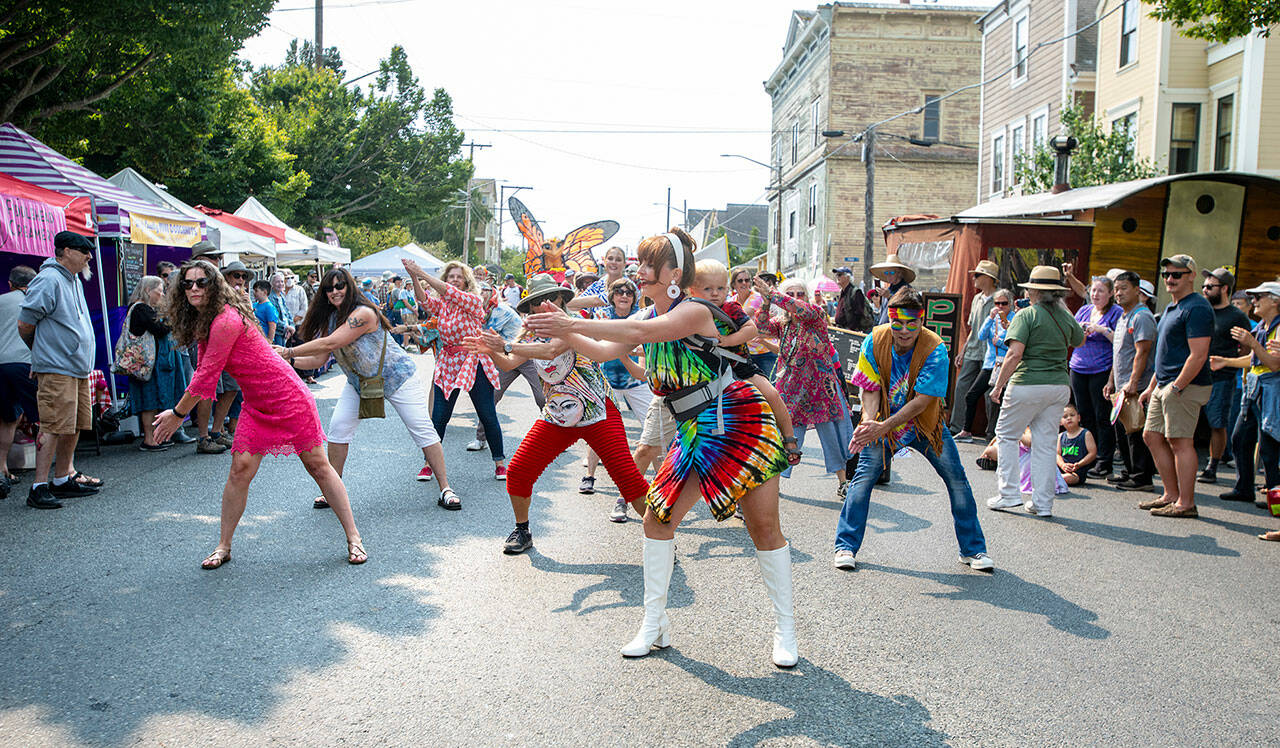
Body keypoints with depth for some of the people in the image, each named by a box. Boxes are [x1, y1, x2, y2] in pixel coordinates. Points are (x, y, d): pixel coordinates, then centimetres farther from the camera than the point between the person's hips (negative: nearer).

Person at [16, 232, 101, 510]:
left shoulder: (74, 282, 18)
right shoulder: (48, 280, -12)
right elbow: (25, 323, -12)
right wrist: (41, 350, 3)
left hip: (78, 367, 9)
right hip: (56, 368, -9)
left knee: (75, 426, 12)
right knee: (53, 427, -10)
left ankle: (63, 479, 22)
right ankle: (39, 487, -6)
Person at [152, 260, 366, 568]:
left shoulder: (226, 320, -23)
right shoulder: (203, 322, 8)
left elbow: (206, 376, -19)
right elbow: (203, 372, 13)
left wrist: (178, 414, -8)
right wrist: (178, 411, 5)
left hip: (288, 397, -8)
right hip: (256, 404, 8)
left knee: (318, 465, -2)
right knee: (240, 469, 0)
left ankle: (353, 538, 7)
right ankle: (223, 547, 11)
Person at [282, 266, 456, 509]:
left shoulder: (363, 313, -27)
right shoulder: (331, 318, -1)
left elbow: (329, 344, -32)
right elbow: (319, 359, -4)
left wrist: (289, 351, -28)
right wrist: (290, 360, -19)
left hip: (396, 377, -7)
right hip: (359, 382, 7)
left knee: (423, 430, -6)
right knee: (338, 426, -6)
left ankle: (445, 489, 1)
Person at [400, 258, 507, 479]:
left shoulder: (473, 301, -5)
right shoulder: (440, 303, 7)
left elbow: (451, 293, -22)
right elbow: (423, 299, -13)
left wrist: (423, 274, -25)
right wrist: (414, 277, -31)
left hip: (474, 363, -3)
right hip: (447, 364, 3)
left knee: (488, 416, 2)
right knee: (438, 418, 1)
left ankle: (500, 463, 15)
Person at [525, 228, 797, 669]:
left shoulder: (693, 312, -18)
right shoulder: (652, 315, 8)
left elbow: (639, 332, -32)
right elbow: (607, 350, 7)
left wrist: (572, 323, -32)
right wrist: (565, 333, -6)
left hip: (740, 423, -8)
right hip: (695, 434, 8)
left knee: (764, 528, -1)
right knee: (658, 517, 0)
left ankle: (784, 631, 13)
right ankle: (655, 624, 13)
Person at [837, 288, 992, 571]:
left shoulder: (935, 349, -24)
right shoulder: (875, 341, -17)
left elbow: (922, 400, -28)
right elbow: (871, 389, -14)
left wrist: (883, 427, -36)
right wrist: (868, 422, -34)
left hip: (925, 423, 0)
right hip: (882, 422, 1)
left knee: (957, 479, -1)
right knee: (864, 476, -10)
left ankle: (973, 550, 16)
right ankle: (846, 546, 2)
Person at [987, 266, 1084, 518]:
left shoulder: (1027, 315, -8)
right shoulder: (1066, 316, 9)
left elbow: (1015, 354, -18)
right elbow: (1079, 340, 31)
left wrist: (998, 385, -11)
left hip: (1028, 384, -5)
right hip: (1060, 385, 6)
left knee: (1007, 435, 10)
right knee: (1046, 444, 10)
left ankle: (1009, 493, 7)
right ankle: (1043, 502, 11)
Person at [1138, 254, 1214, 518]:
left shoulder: (1196, 308, -13)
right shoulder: (1172, 308, 19)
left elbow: (1198, 355, -21)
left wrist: (1176, 387, -22)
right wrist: (1151, 387, 21)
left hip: (1186, 386, -10)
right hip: (1164, 385, 10)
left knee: (1180, 441, -7)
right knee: (1152, 436, 12)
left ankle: (1186, 503, 0)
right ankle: (1171, 495, 20)